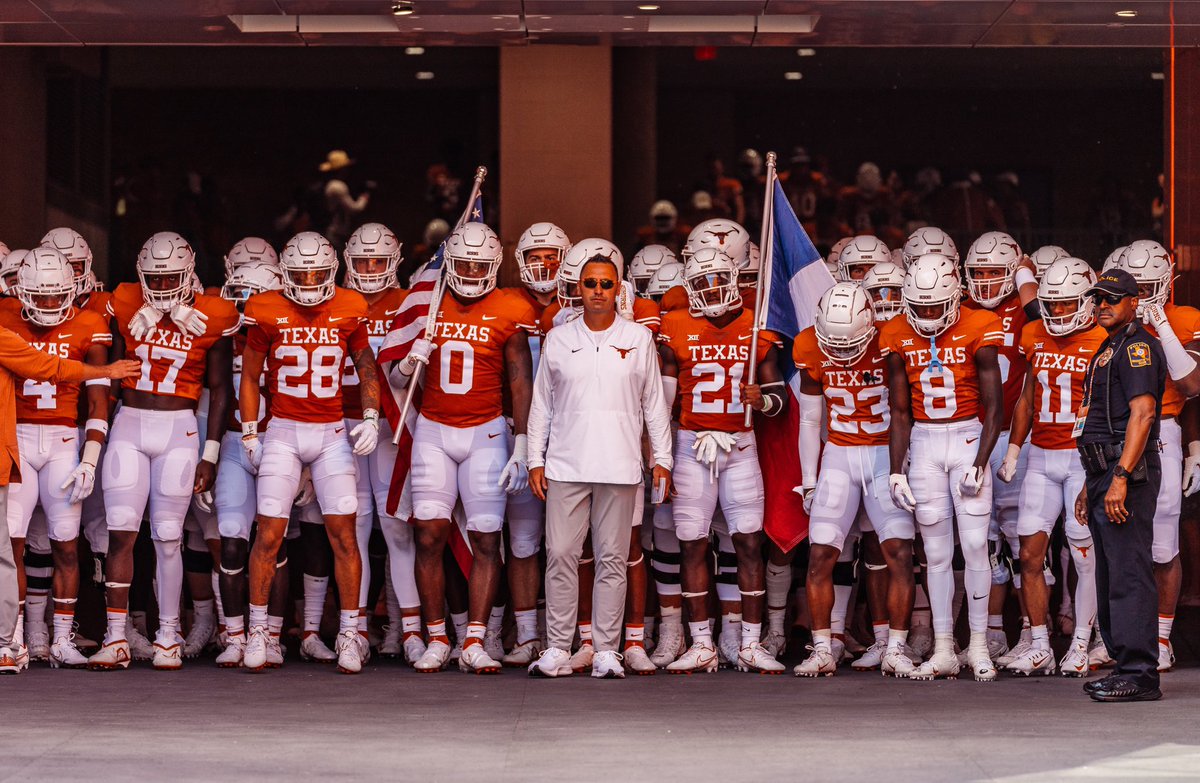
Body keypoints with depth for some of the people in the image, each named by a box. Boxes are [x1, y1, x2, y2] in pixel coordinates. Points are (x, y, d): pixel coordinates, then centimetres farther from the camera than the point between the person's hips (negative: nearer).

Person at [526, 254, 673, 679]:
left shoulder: (638, 339, 7)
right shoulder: (558, 339, 8)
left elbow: (654, 403, 10)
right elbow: (541, 405, 12)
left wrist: (662, 459, 5)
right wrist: (536, 460, 6)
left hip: (619, 467, 0)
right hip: (566, 466, 0)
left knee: (613, 559, 2)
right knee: (561, 555, -3)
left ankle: (606, 651, 6)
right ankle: (557, 649, 2)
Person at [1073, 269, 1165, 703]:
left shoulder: (1137, 346, -10)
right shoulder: (1110, 349, 22)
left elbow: (1142, 414, -20)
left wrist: (1120, 478, -26)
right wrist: (1092, 485, 25)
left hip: (1128, 471, -11)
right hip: (1107, 472, 11)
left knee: (1129, 573, -12)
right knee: (1111, 574, 13)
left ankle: (1138, 675, -12)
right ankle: (1127, 666, 18)